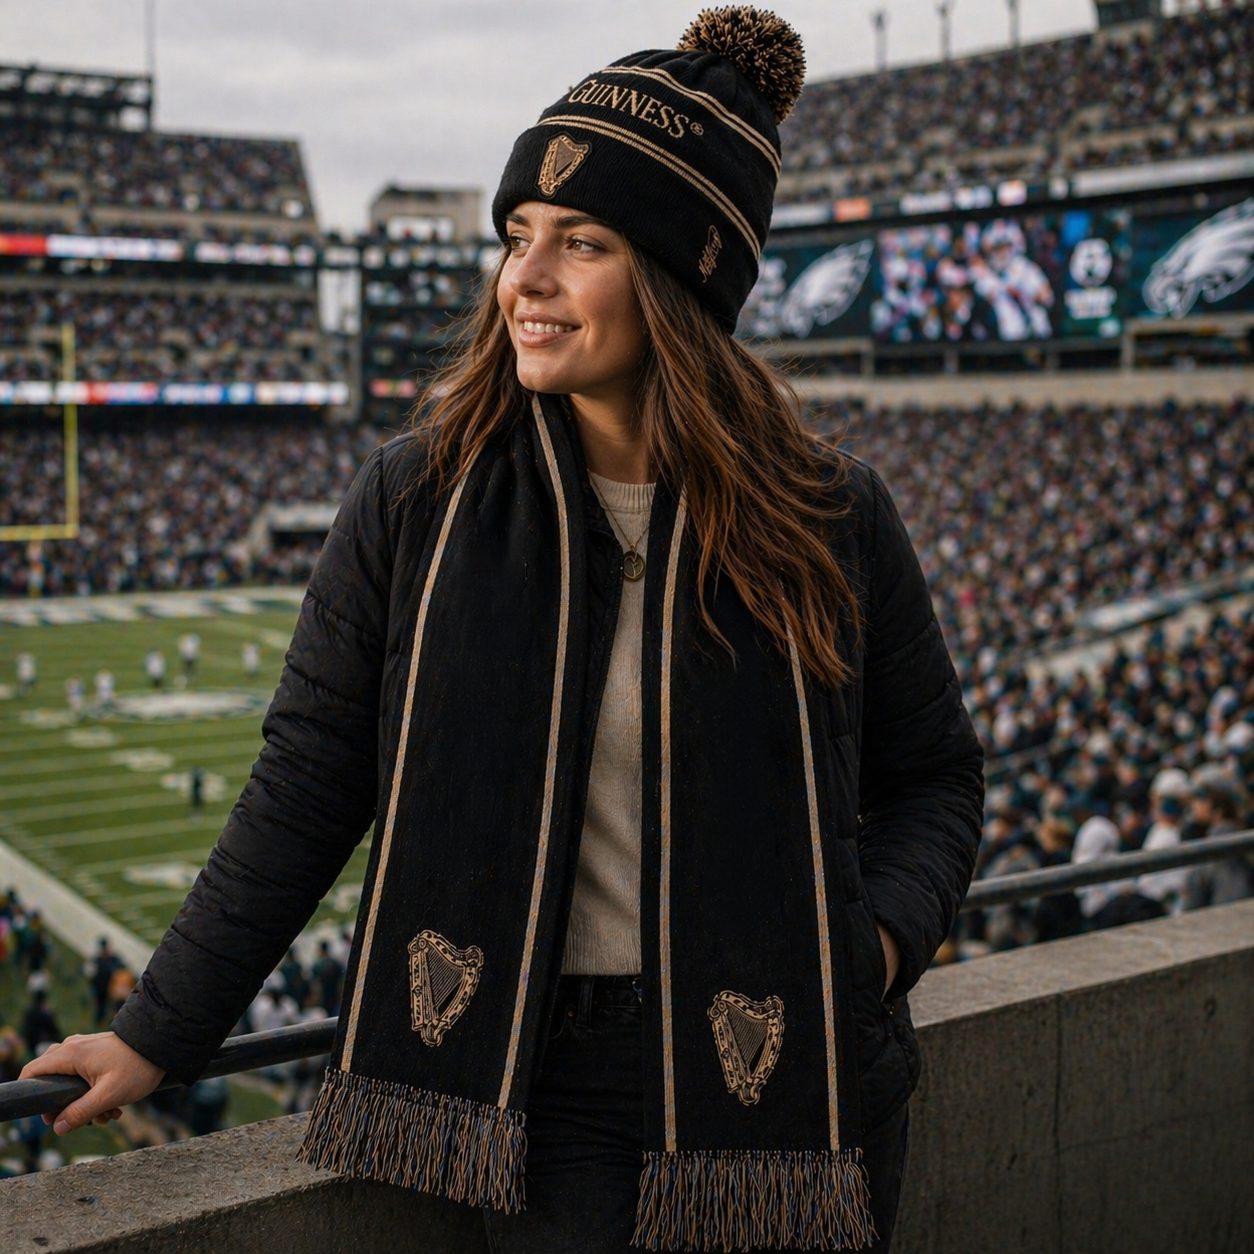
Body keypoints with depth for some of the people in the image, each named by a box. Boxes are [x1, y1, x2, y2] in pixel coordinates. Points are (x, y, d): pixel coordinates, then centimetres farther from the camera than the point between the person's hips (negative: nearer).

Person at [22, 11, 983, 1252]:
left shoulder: (830, 518, -3)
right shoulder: (415, 499, -5)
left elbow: (932, 776, 9)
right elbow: (308, 787, 1)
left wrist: (876, 942, -10)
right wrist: (158, 1031, 4)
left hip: (785, 1081, 1)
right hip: (543, 1084, 0)